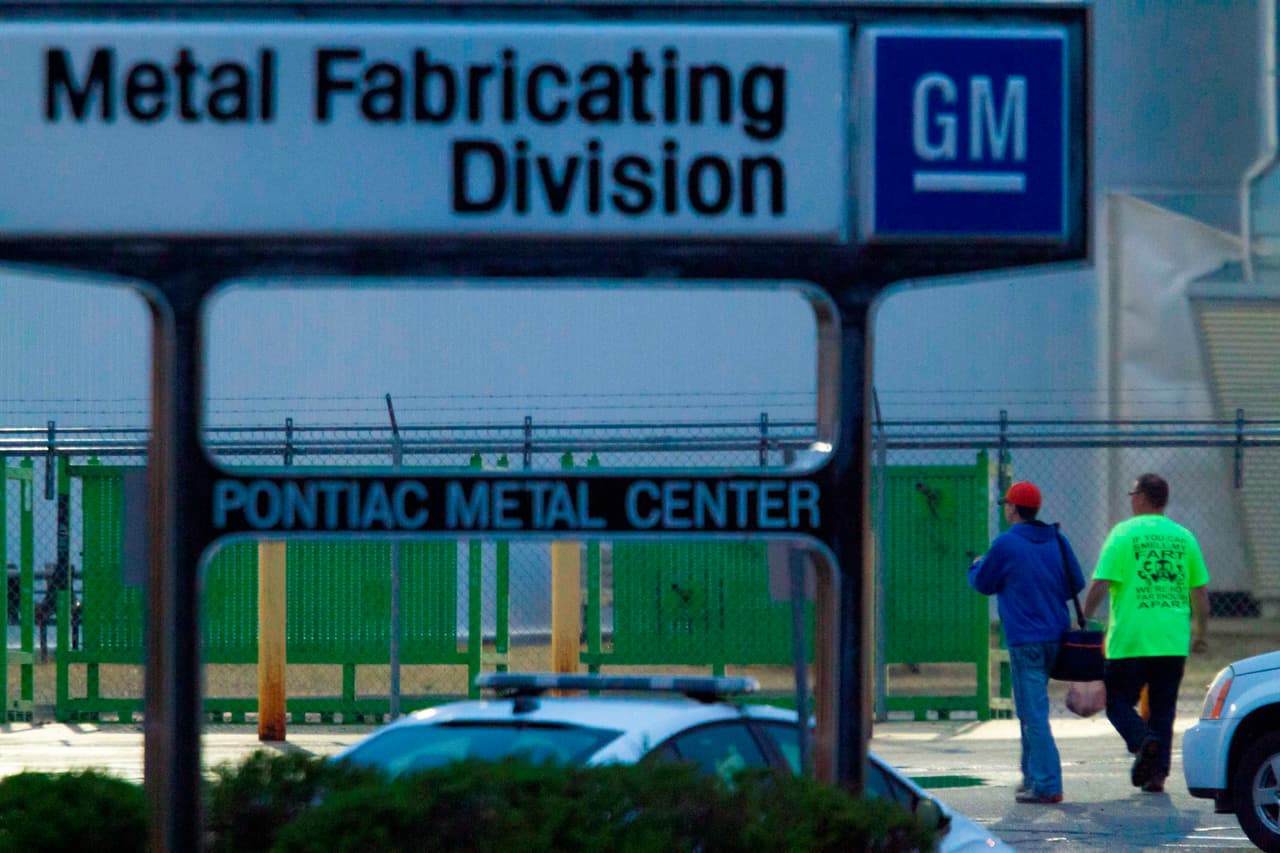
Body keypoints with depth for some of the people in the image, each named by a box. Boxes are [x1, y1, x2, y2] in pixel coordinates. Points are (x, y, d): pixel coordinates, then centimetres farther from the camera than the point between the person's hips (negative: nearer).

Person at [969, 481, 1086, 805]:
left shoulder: (1005, 544, -10)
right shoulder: (1057, 541, 7)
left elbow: (983, 583, 2)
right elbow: (1076, 584, 10)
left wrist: (976, 566, 24)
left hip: (1025, 640, -7)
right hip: (1055, 637, 7)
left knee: (1033, 713, -7)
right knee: (1031, 709, 20)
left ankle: (1047, 785, -13)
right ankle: (1033, 775, 24)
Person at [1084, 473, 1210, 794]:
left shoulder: (1124, 533, -4)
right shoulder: (1184, 537, 9)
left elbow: (1100, 584, -10)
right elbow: (1200, 591, 11)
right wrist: (1200, 633, 21)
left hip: (1130, 641, -4)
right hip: (1174, 643, 4)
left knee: (1118, 702, 6)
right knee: (1163, 710, 12)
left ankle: (1144, 742, -21)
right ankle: (1157, 774, 6)